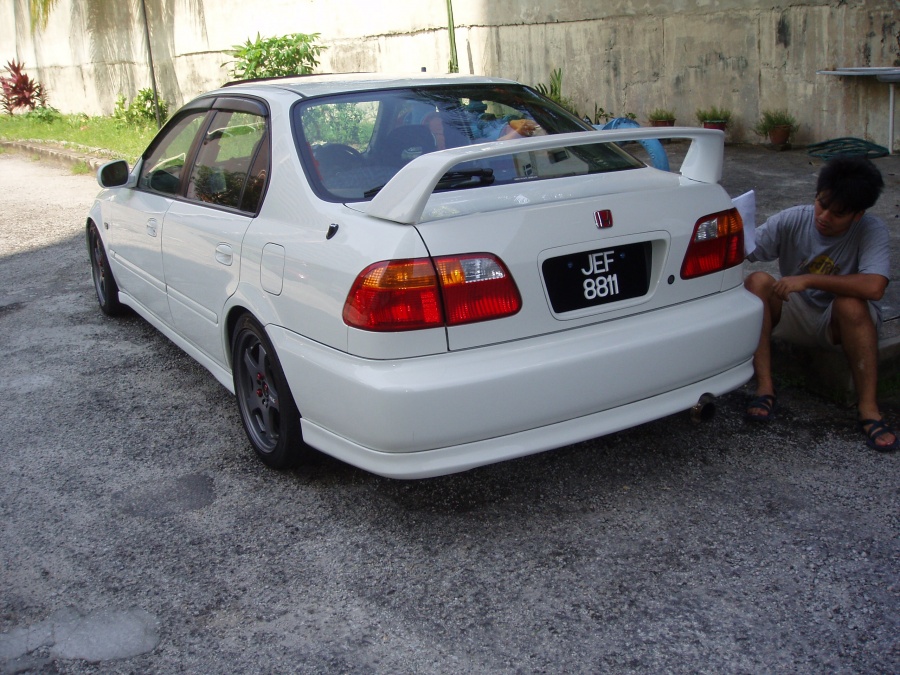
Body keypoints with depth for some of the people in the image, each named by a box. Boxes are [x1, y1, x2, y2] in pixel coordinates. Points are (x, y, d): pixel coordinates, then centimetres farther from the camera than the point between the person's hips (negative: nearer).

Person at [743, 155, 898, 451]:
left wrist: (808, 279, -36)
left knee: (850, 304, -36)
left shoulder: (871, 230, -19)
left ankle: (868, 409, -25)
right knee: (758, 281, -25)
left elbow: (873, 287, -36)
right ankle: (764, 388, -24)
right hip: (796, 315, 2)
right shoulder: (792, 221, -13)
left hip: (841, 325, -2)